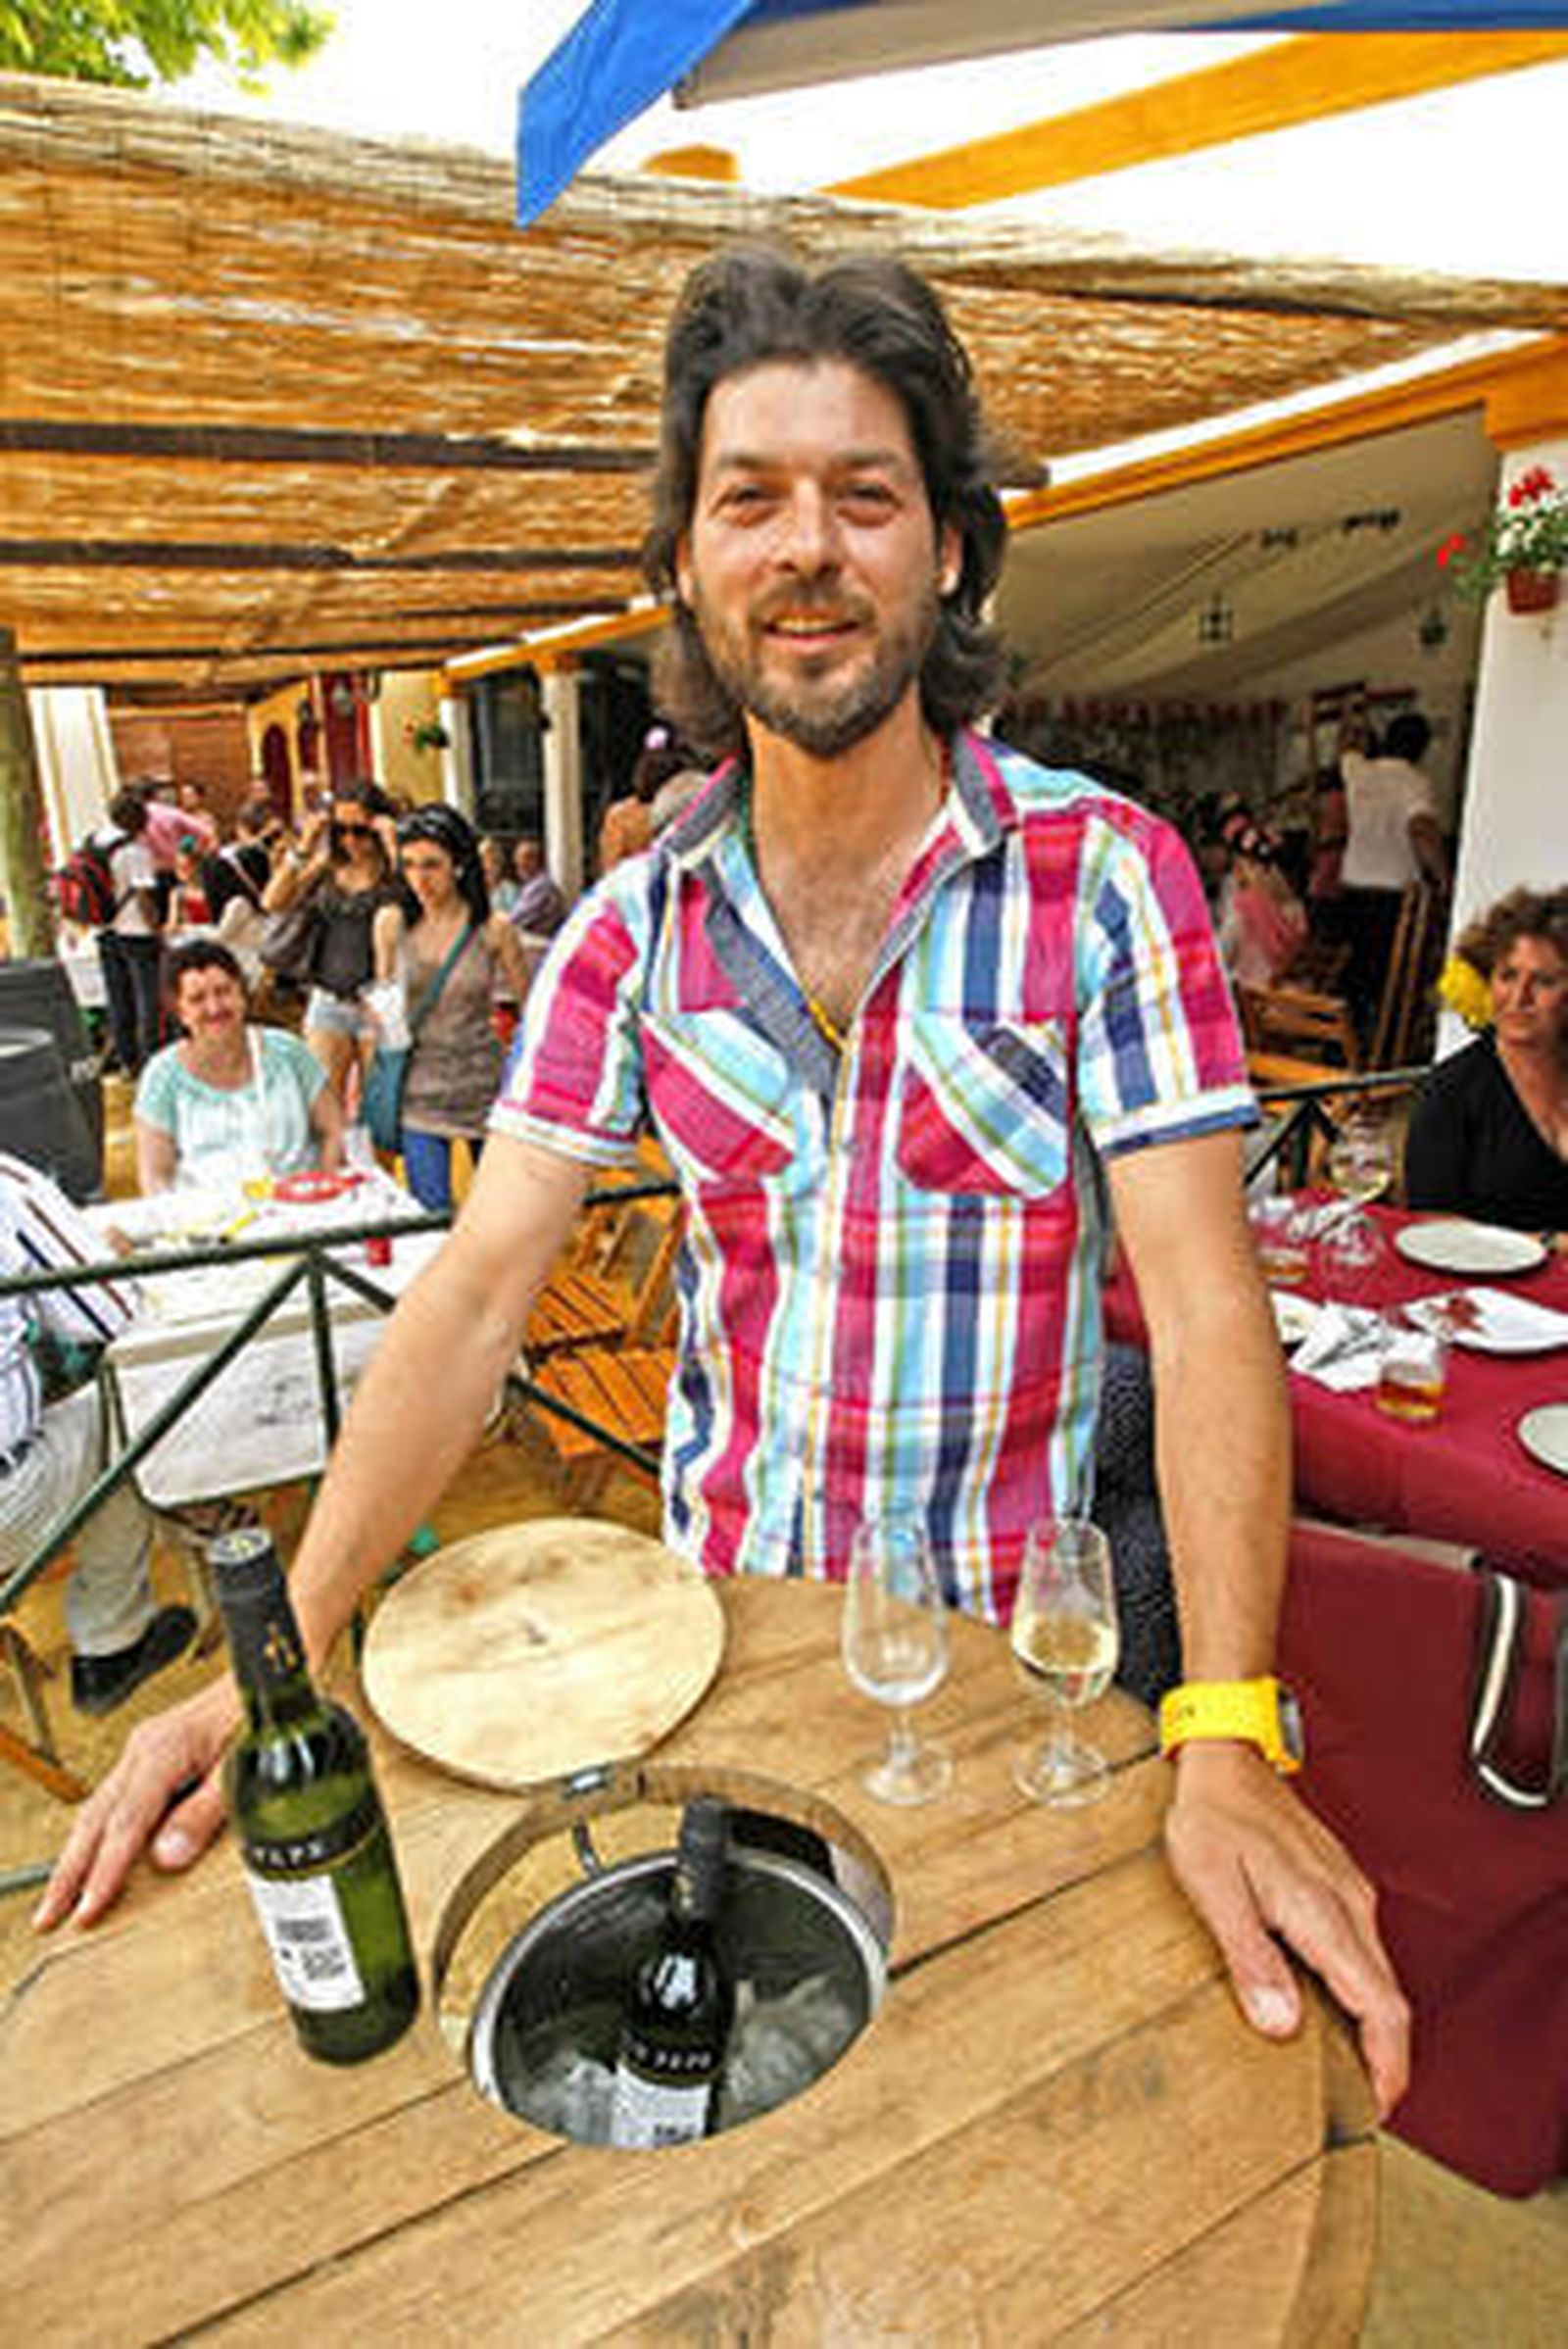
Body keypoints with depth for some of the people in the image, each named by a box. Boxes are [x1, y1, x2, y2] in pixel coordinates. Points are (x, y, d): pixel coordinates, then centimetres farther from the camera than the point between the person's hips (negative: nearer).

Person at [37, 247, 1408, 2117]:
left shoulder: (1104, 877, -15)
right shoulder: (635, 927, -7)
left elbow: (1206, 1308, -20)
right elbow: (471, 1297, -9)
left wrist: (1226, 1745, -29)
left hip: (1014, 1629, -2)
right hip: (714, 1594, 3)